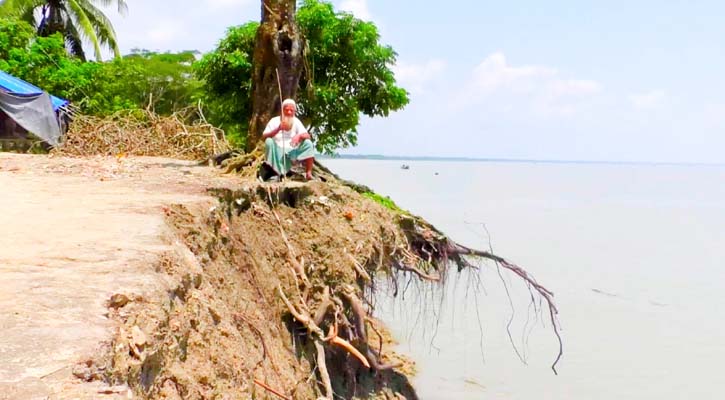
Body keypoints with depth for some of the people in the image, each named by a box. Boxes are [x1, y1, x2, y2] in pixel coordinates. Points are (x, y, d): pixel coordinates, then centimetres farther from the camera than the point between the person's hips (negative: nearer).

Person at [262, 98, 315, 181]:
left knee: (308, 143, -18)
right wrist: (278, 129, -31)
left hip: (292, 151, 2)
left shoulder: (296, 121, 5)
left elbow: (308, 136, -5)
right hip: (277, 151, -2)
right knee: (269, 141, -30)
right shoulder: (274, 121, -3)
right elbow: (264, 136, -16)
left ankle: (308, 173, -21)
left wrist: (299, 135, -29)